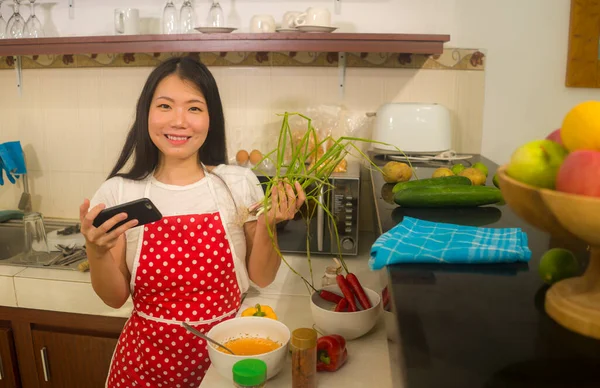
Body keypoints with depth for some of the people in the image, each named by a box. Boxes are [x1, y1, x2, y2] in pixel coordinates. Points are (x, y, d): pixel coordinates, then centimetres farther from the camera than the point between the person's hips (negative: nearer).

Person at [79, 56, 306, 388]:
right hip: (148, 360, 0)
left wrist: (267, 225, -19)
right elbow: (116, 298, -4)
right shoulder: (118, 193, -10)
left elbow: (261, 277, -3)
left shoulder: (239, 184, -10)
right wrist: (96, 251, -22)